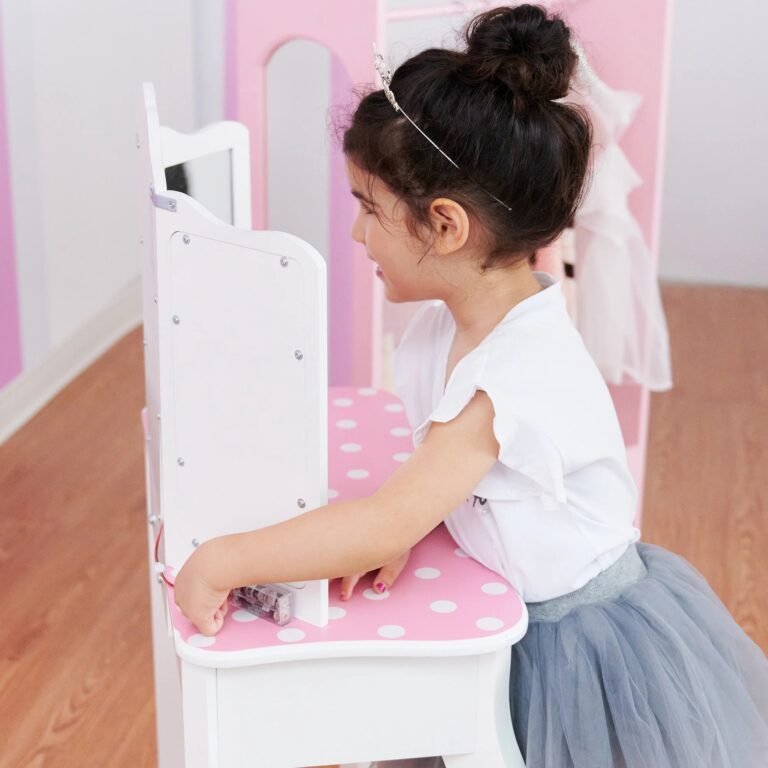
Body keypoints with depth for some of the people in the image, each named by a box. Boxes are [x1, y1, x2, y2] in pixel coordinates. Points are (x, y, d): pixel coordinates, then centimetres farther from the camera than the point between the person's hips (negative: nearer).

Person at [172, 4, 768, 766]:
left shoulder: (521, 378, -30)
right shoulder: (440, 327, -2)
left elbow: (382, 526, -33)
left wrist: (219, 561, -27)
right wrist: (403, 527, -16)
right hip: (513, 626, 7)